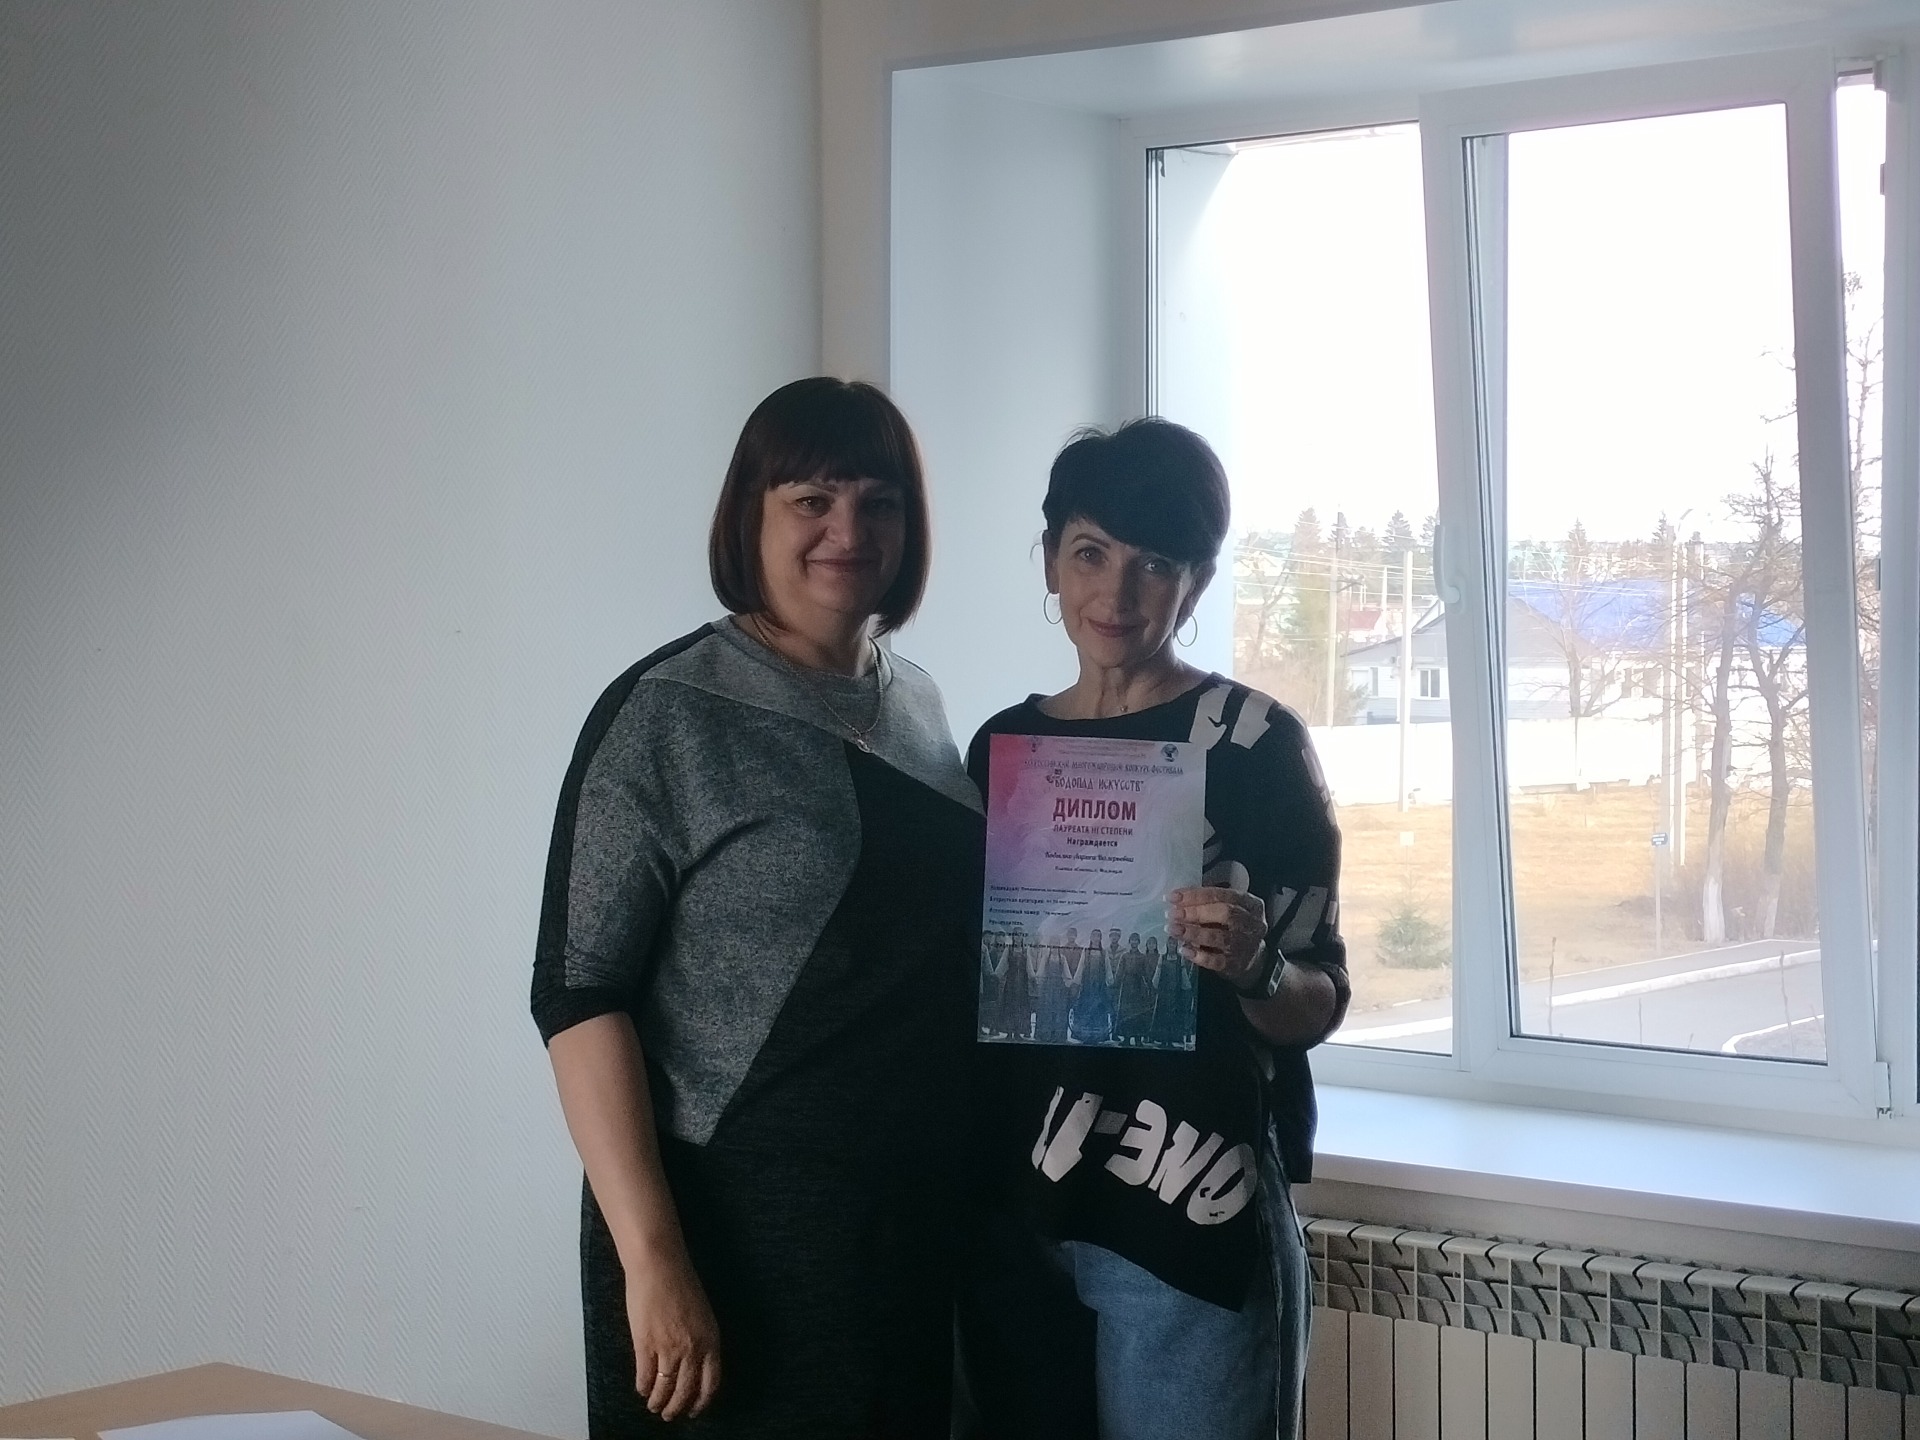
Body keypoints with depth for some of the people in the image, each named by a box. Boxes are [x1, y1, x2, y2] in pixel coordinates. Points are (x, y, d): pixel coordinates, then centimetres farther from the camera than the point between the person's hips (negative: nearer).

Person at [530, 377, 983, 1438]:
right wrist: (651, 1258, -22)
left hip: (919, 1222, 6)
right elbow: (579, 993, -14)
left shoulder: (918, 706, 9)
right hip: (740, 1228, -6)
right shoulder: (668, 714, -10)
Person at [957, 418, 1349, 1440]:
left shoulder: (1254, 741, -5)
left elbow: (1321, 1001, -5)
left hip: (1189, 1218, -5)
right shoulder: (1002, 746, 9)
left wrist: (1253, 971, -25)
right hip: (1011, 1215, 5)